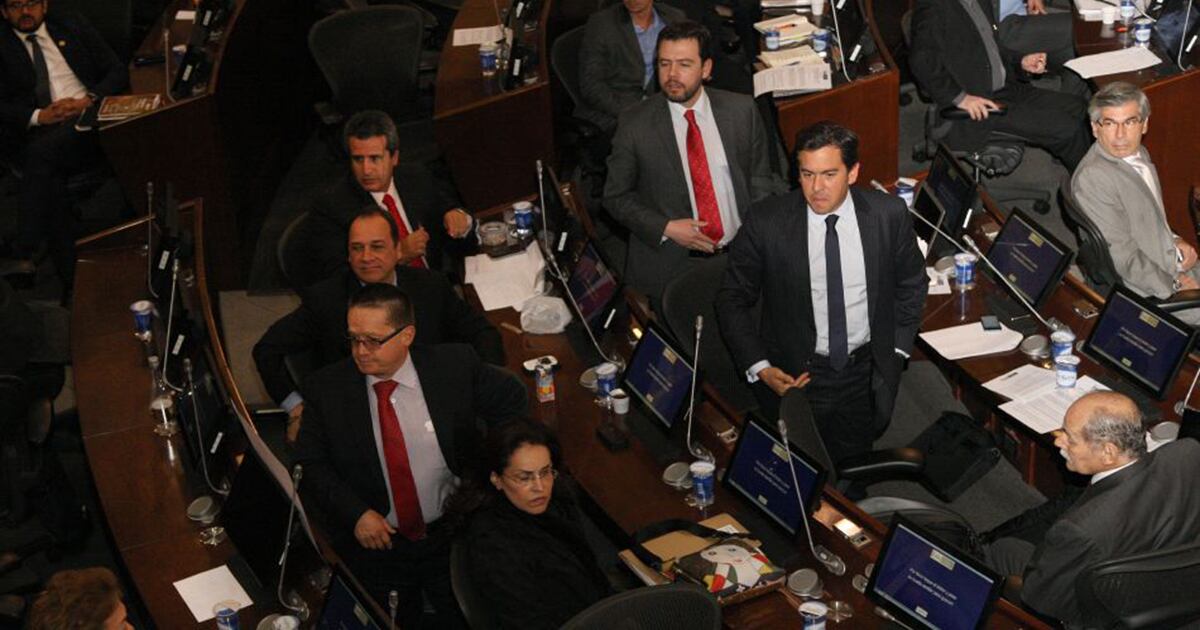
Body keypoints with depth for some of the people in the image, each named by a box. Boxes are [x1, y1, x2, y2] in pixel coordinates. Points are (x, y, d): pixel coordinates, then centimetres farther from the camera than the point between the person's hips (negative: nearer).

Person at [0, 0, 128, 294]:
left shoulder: (73, 27, 19)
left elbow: (118, 72, 12)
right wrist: (38, 116, -13)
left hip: (89, 123, -1)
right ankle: (72, 285, -35)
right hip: (36, 135, 1)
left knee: (42, 151, -33)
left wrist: (88, 100, -7)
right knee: (51, 183, -33)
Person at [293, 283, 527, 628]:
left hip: (454, 533, 0)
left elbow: (512, 399, 6)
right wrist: (356, 513, -16)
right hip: (375, 540, 0)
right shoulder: (325, 388, -7)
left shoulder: (454, 366, -8)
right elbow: (309, 464, -3)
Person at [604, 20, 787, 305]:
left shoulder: (741, 110, 2)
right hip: (671, 262, -1)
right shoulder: (633, 124, -3)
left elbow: (761, 180, 10)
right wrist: (666, 228, -11)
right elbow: (616, 196, 4)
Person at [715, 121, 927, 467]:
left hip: (867, 370, 2)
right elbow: (732, 299, -5)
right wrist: (760, 369, -14)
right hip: (795, 373, -2)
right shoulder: (765, 222, -15)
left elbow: (912, 284, 9)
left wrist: (897, 350, 4)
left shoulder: (888, 215, -8)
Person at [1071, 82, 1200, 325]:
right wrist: (1174, 285, -17)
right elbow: (1121, 255, -22)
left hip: (1176, 266, 9)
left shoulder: (1139, 154, 7)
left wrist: (1176, 241, 3)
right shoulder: (1092, 178, -23)